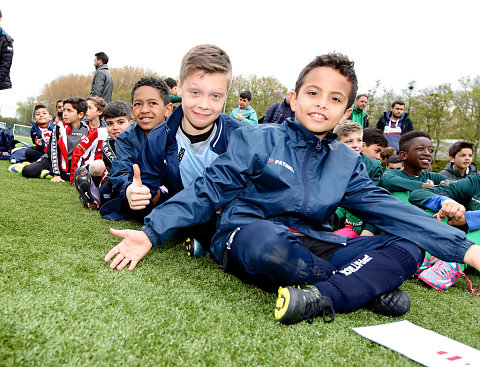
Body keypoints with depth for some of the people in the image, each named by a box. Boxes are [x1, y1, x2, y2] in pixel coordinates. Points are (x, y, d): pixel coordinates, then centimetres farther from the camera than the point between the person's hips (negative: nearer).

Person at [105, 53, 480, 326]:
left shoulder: (347, 162, 11)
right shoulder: (256, 141, -1)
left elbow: (388, 208, 7)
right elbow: (208, 190, -4)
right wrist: (152, 231, -15)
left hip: (312, 247, 4)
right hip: (248, 239, -4)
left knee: (409, 246, -10)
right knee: (266, 236, -41)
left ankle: (321, 298, -33)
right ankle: (371, 285, -19)